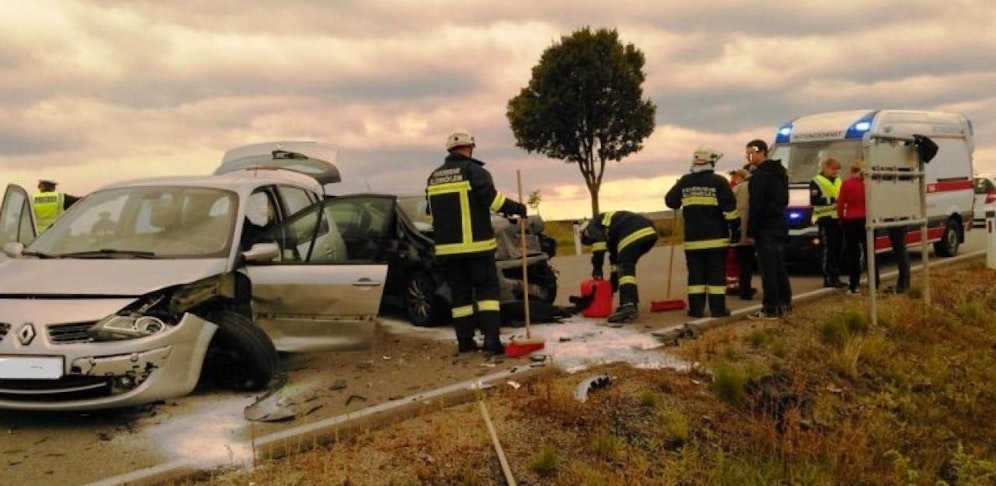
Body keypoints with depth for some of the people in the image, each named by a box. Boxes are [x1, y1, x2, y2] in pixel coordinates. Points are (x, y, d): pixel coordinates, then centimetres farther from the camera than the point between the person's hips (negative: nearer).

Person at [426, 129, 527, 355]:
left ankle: (465, 341, 9)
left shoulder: (434, 177, 15)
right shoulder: (473, 170, -6)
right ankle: (491, 340, -9)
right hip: (476, 244, -5)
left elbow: (431, 212, 20)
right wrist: (515, 208, -5)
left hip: (447, 246, 5)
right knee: (486, 289, 0)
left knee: (460, 292, 10)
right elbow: (491, 197, -17)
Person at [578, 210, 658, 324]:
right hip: (649, 232, 9)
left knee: (625, 269, -13)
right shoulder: (609, 234, 37)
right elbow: (615, 258, 40)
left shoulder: (594, 225, 14)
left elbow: (598, 239, -7)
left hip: (633, 234, -9)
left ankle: (628, 306, -29)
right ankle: (631, 304, 23)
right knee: (627, 267, 23)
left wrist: (597, 267, -2)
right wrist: (613, 282, 44)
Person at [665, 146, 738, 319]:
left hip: (693, 237, 2)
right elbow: (729, 208, -9)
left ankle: (696, 308, 3)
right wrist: (736, 228, 0)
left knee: (696, 273, 6)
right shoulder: (718, 181, -6)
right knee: (716, 274, 3)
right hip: (716, 237, -2)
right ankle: (717, 308, 2)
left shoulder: (684, 181, 3)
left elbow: (670, 201, 11)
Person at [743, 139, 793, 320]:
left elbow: (755, 205, -18)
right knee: (779, 266, 15)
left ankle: (770, 309, -7)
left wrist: (751, 231, -15)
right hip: (780, 225, 10)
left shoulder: (760, 175, -14)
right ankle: (784, 303, 19)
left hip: (766, 227, -10)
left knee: (768, 269, -8)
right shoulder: (780, 172, 17)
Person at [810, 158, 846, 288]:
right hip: (826, 220, -7)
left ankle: (835, 277, 15)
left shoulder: (838, 181, 21)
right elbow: (814, 201, -12)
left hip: (837, 219, 7)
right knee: (828, 249, -9)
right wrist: (832, 200, -19)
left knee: (837, 249, 9)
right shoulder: (816, 181, -2)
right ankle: (828, 278, -8)